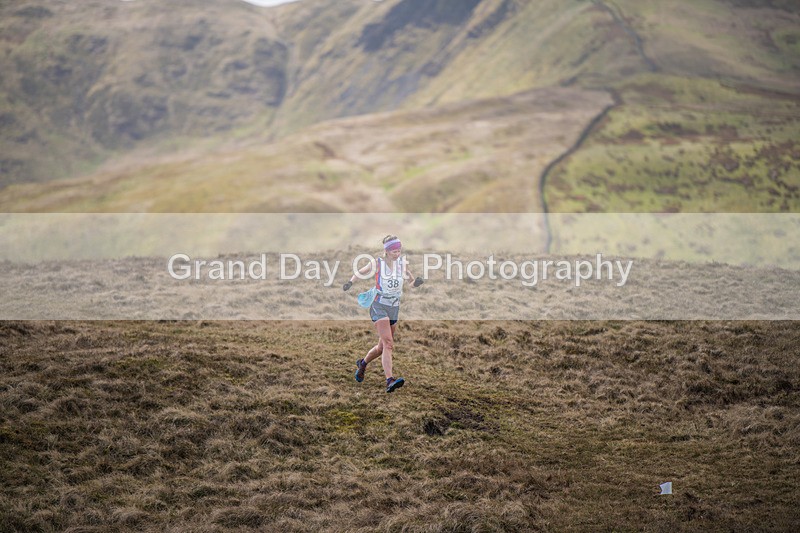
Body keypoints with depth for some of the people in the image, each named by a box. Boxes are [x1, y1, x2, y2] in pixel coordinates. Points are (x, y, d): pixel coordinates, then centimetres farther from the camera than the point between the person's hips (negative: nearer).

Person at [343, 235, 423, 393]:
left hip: (394, 309, 5)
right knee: (388, 344, -21)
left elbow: (411, 282, 8)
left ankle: (362, 363, 43)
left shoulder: (402, 263, 1)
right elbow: (360, 272, 7)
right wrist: (351, 282, -10)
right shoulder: (377, 263, -8)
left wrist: (415, 282, -15)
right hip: (379, 307, -5)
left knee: (382, 347, 14)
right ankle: (390, 380, -29)